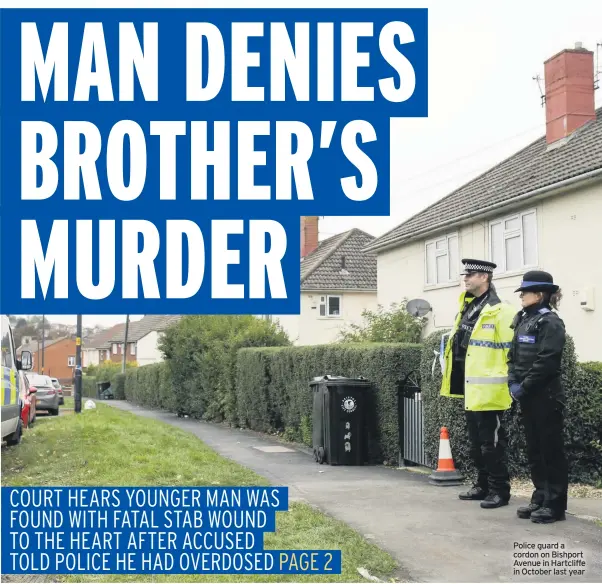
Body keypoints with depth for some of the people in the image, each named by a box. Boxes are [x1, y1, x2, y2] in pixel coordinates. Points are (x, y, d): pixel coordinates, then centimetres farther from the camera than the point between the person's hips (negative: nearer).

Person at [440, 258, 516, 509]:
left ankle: (499, 490, 7)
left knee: (491, 444, -2)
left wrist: (511, 383, -15)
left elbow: (512, 352, -15)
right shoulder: (467, 308, 13)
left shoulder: (499, 311, -14)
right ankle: (483, 485, 27)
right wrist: (454, 380, 21)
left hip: (489, 391, -9)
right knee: (476, 443, 16)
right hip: (470, 390, 9)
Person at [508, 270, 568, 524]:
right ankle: (541, 498, 22)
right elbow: (513, 355, 14)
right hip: (527, 397, 8)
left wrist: (524, 387, -17)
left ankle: (555, 504, 6)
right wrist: (513, 382, 0)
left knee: (551, 450, -1)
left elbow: (547, 362, -19)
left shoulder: (550, 322, -12)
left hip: (546, 397, -8)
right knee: (534, 450, 13)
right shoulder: (522, 320, 12)